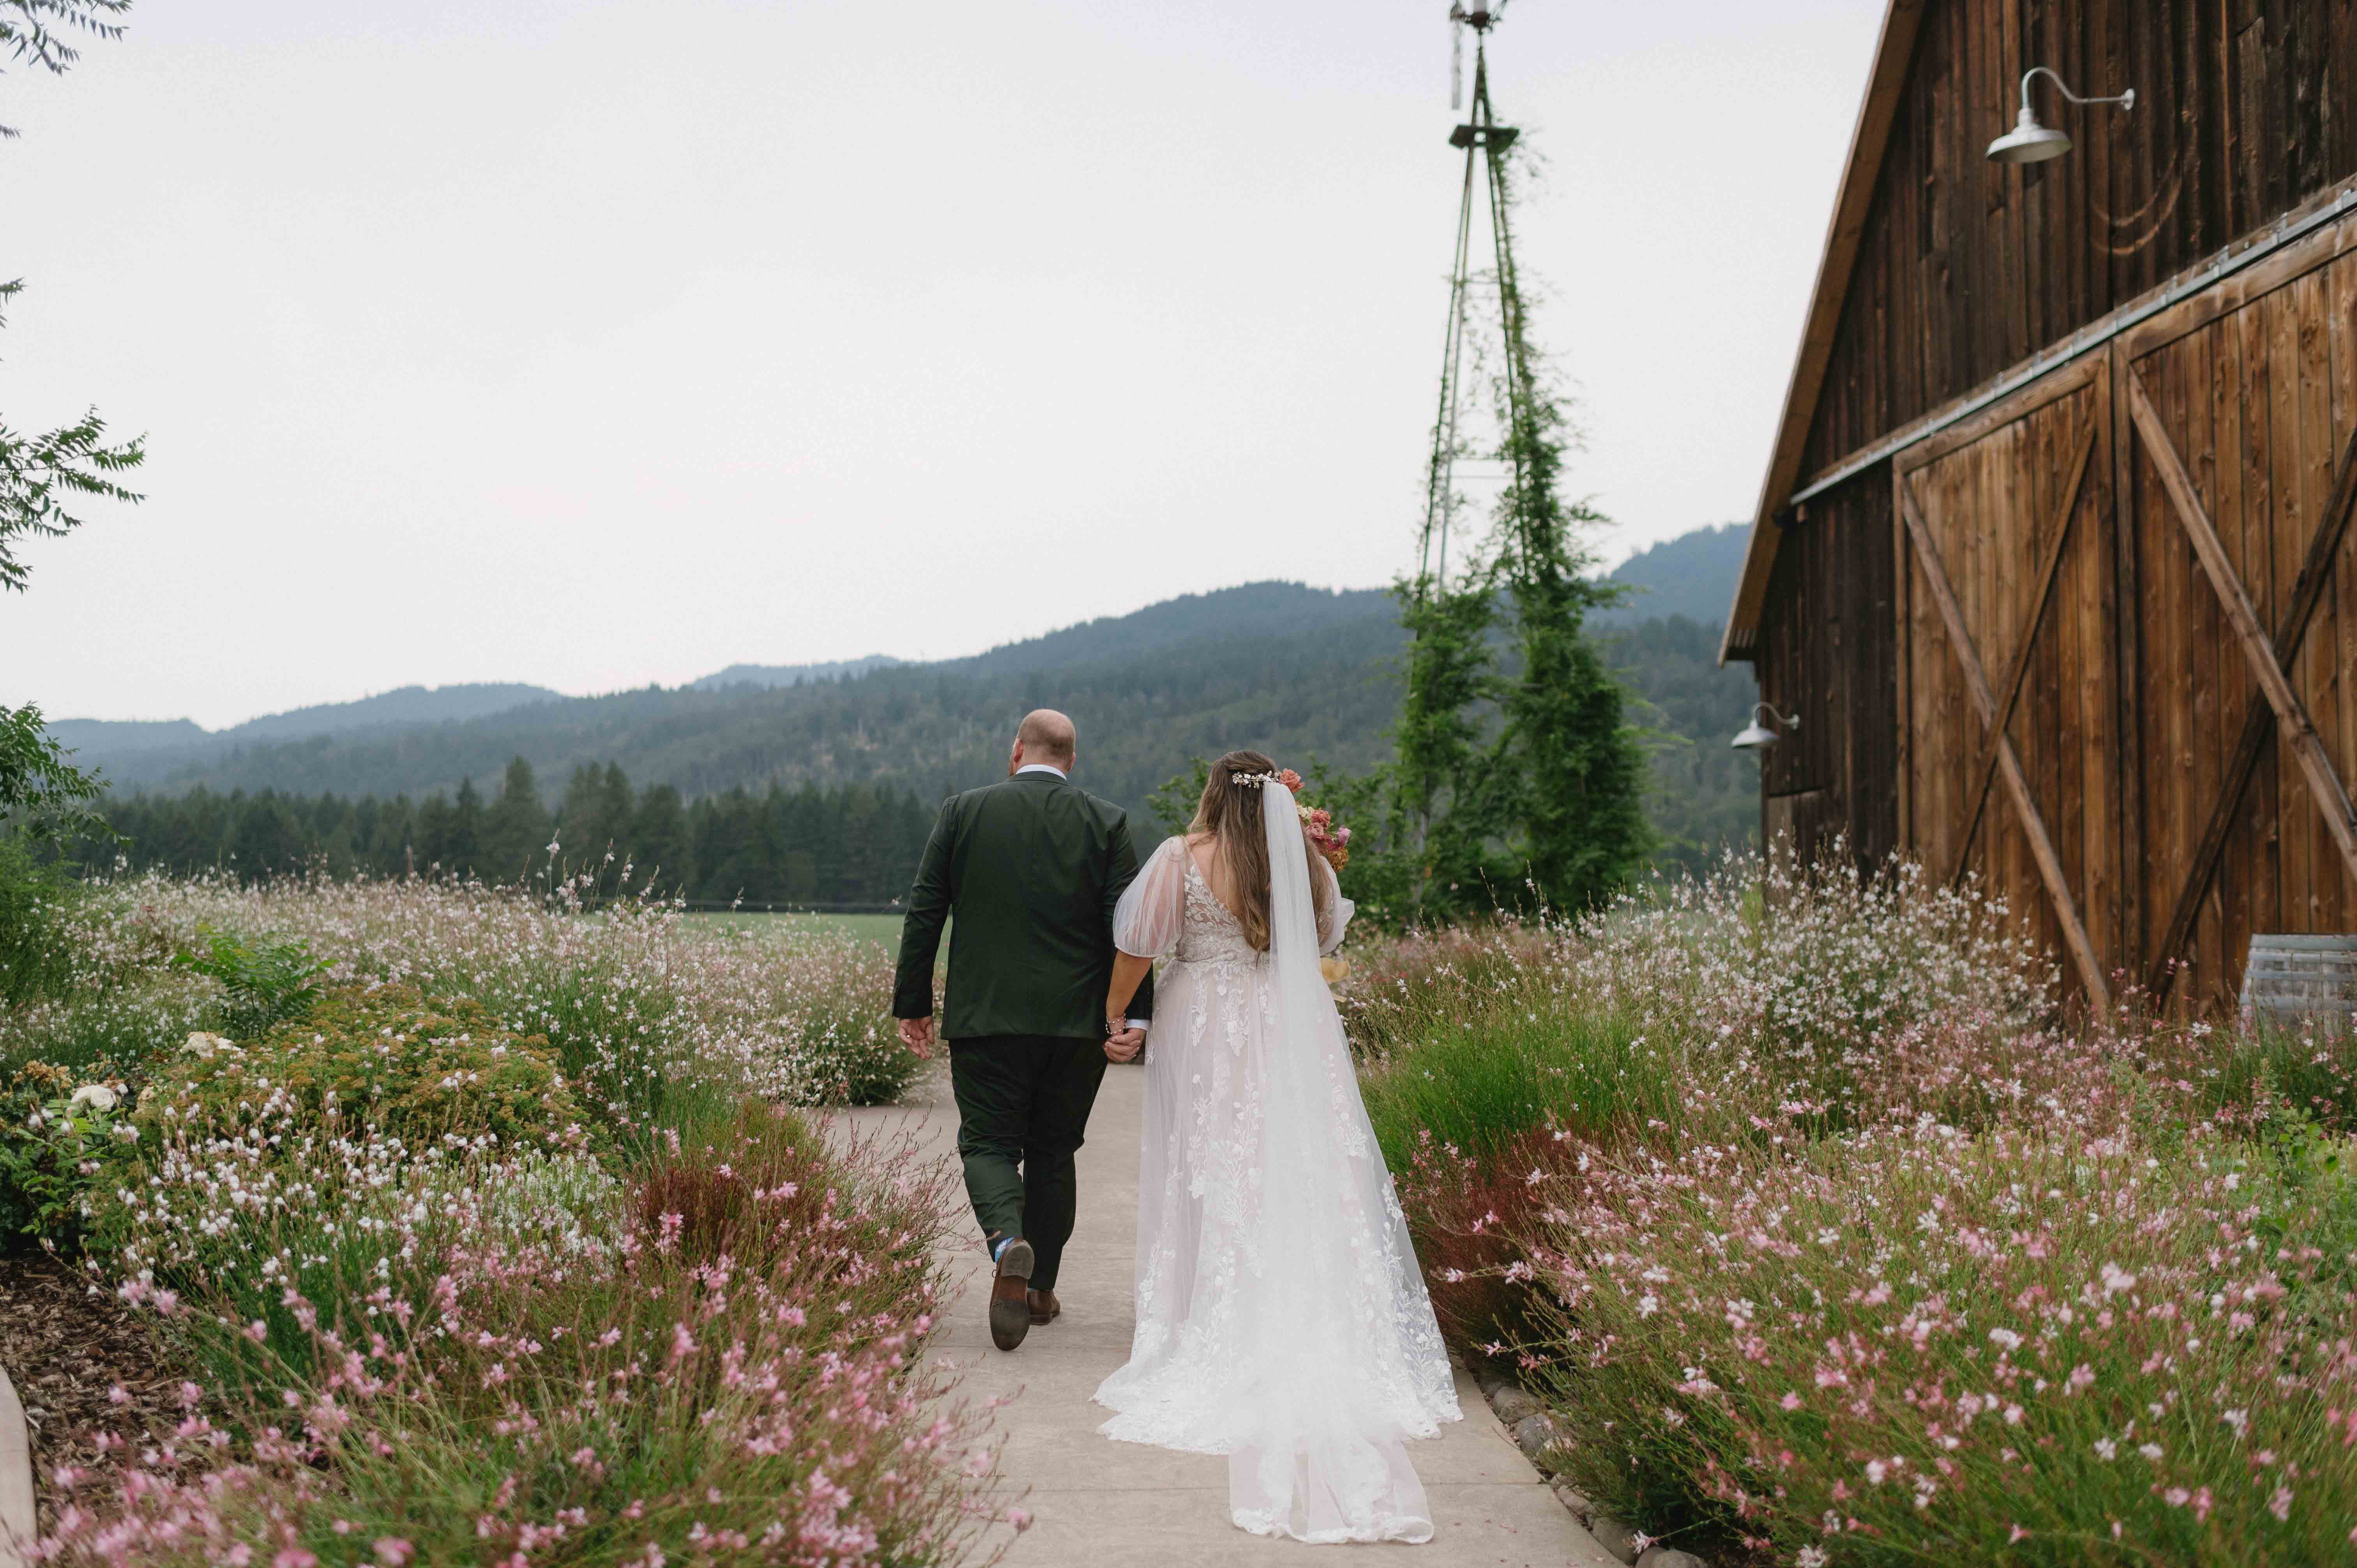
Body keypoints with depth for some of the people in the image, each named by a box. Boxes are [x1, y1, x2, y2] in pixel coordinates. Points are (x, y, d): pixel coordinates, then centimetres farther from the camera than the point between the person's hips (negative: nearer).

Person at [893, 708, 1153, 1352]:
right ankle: (1041, 1287, 21)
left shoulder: (962, 812, 1)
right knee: (1053, 1152, 15)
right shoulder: (1107, 823, 1)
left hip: (985, 1017, -1)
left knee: (988, 1143, 6)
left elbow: (923, 915, 1)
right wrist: (1136, 1016, -6)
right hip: (1078, 1024, 1)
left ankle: (1007, 1242, -23)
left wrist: (912, 1004, 8)